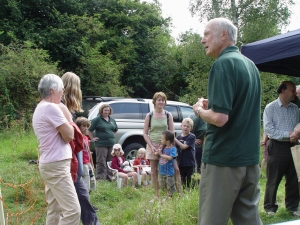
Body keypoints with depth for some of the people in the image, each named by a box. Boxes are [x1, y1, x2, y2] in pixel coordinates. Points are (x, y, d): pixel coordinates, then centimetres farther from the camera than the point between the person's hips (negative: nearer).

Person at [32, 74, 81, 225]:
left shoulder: (40, 108, 17)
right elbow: (69, 135, -14)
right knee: (72, 210, -13)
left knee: (54, 210, 12)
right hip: (56, 166, -11)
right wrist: (66, 116, 0)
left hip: (51, 164, 11)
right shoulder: (51, 108, -15)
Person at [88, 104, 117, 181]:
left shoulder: (112, 120, 14)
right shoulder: (97, 119, -5)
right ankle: (100, 177, -1)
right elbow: (89, 130, -5)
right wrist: (92, 138, -7)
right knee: (101, 162, -5)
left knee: (110, 162, 11)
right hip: (101, 144, -6)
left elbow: (115, 130, 28)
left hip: (111, 144, 6)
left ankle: (109, 177, 19)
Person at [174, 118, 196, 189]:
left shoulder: (192, 137, -8)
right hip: (181, 163, 4)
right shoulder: (179, 137, 6)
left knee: (189, 180, 2)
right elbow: (176, 148, 10)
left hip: (190, 163, -4)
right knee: (182, 180, 12)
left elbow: (184, 146, -17)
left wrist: (175, 140, -15)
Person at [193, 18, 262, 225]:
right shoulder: (250, 65, 13)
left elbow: (219, 117, -22)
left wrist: (200, 109, -3)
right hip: (250, 157, 9)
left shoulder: (223, 64, -14)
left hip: (223, 158, -8)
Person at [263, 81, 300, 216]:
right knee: (273, 180, 3)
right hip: (277, 148, -4)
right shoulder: (270, 108, -3)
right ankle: (270, 207, 15)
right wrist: (288, 135, -16)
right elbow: (268, 129, -11)